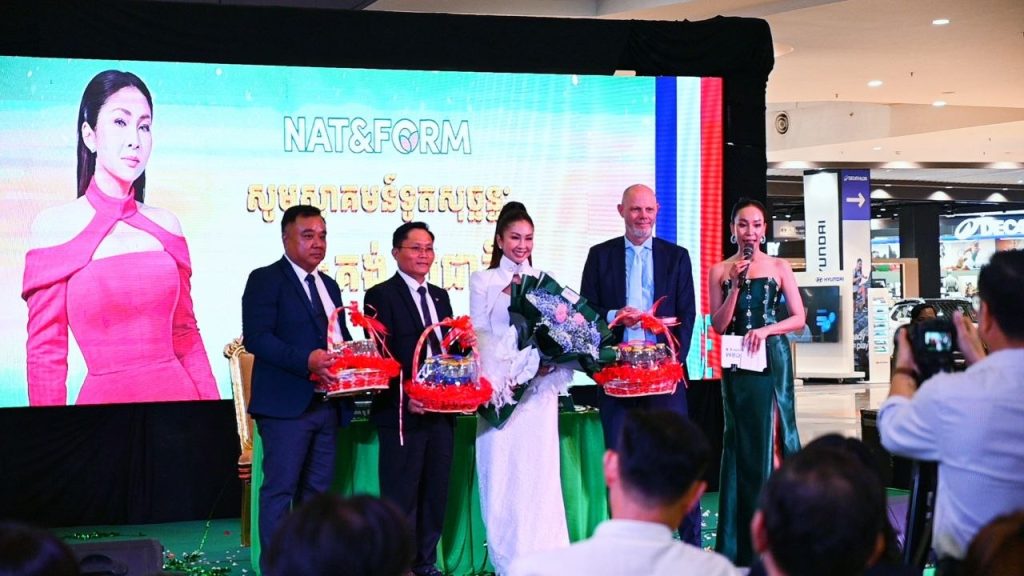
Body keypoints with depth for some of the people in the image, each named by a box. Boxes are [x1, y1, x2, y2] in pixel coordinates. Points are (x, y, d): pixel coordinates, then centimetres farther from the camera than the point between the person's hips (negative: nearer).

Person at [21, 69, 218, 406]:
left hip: (178, 391, 4)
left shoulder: (166, 225, 6)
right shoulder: (55, 225, -5)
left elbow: (185, 334, 11)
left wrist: (212, 404, 4)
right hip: (105, 397, -3)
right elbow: (45, 351, -5)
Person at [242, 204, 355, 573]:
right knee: (280, 489, -5)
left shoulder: (328, 286, 20)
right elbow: (255, 337, -16)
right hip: (286, 404, -8)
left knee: (317, 490, 11)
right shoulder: (265, 279, -4)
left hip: (327, 403, 8)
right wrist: (306, 360, -27)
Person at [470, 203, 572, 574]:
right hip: (500, 387, -2)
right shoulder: (483, 281, 6)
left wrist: (551, 362, -10)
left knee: (540, 472, 1)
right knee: (503, 473, -1)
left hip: (539, 390, 2)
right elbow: (479, 335, 0)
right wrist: (518, 365, -13)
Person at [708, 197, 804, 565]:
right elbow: (718, 325, 1)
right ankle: (743, 539, 9)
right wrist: (735, 286, -9)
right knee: (742, 440, 4)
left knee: (772, 435, -2)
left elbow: (799, 318, 2)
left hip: (773, 359, -1)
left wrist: (765, 330, -13)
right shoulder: (720, 271, 6)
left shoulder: (779, 268, 4)